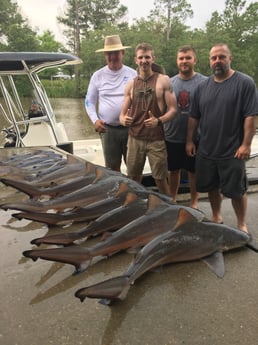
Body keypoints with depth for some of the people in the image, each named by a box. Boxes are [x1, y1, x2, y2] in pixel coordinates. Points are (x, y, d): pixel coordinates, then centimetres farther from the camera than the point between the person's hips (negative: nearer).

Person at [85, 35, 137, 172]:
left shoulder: (133, 74, 4)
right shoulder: (98, 76, 6)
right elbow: (89, 101, 9)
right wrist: (95, 120, -7)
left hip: (130, 128, 0)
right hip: (108, 129, 1)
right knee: (112, 167, 9)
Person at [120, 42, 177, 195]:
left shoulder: (163, 80, -2)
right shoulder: (131, 85, 8)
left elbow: (173, 109, -6)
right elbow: (123, 113, 12)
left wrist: (159, 121, -25)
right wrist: (123, 119, -13)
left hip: (156, 139, -3)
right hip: (135, 138, 4)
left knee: (160, 179, 3)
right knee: (133, 178, 12)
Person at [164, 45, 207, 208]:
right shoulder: (170, 83, 4)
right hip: (172, 137, 3)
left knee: (194, 171, 11)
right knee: (174, 170, 14)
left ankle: (194, 202, 28)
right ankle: (172, 199, 32)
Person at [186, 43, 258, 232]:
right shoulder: (203, 86, 9)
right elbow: (194, 116, 11)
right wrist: (190, 141, 8)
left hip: (232, 152, -4)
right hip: (206, 150, 5)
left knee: (236, 190, 5)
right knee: (212, 188, 15)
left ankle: (242, 225, 23)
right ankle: (217, 218, 35)